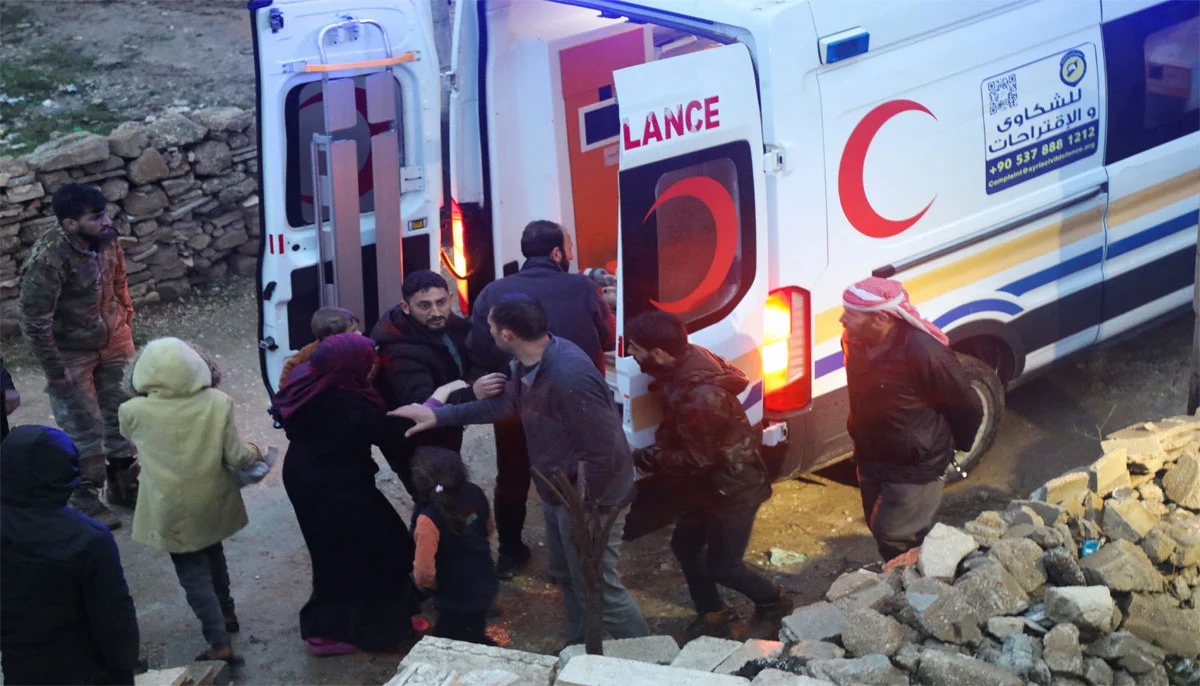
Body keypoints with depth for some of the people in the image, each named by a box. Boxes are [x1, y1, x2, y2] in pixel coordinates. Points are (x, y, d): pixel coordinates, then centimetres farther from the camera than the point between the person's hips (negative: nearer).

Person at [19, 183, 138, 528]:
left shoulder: (106, 240, -12)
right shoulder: (48, 259, -30)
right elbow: (34, 321, -23)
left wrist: (125, 323, 14)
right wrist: (55, 371, -18)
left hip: (113, 343, 6)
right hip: (71, 353, -6)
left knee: (123, 415, 16)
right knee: (85, 429, 4)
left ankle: (125, 486, 36)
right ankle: (85, 500, 24)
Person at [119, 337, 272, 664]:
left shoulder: (134, 411, -18)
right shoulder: (217, 403, -16)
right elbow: (237, 457, -11)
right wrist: (255, 453, 12)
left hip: (172, 509, -3)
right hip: (211, 500, 3)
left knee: (192, 570, 8)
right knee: (212, 553, 28)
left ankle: (220, 643, 1)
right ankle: (226, 612, 45)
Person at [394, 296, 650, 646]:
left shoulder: (569, 378, -35)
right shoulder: (528, 364, -3)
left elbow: (604, 452, -32)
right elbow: (503, 404, 12)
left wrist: (586, 505, -21)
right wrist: (438, 415, 10)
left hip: (589, 498, -10)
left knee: (600, 588, 2)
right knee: (566, 576, 25)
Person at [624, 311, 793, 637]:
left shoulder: (698, 397, -34)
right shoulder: (685, 365, -6)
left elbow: (698, 460, -26)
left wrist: (646, 459, -17)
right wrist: (655, 453, -3)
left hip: (732, 490, -9)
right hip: (709, 486, 9)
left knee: (722, 566, 5)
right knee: (685, 544, 16)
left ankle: (774, 600, 30)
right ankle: (712, 614, 32)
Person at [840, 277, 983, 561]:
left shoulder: (923, 352, -31)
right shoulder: (853, 342, -9)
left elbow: (967, 406, -17)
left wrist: (956, 444, -1)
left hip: (915, 466, -7)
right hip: (871, 460, 8)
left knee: (894, 539, -5)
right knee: (880, 528, 21)